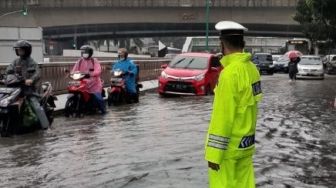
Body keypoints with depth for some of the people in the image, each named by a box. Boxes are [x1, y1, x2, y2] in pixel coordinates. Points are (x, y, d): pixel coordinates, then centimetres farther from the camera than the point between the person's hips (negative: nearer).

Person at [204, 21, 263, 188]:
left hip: (229, 146, -8)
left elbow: (222, 116, -20)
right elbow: (249, 105, 9)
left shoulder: (230, 73, -20)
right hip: (246, 143, 8)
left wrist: (214, 153, -15)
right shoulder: (251, 68, 4)